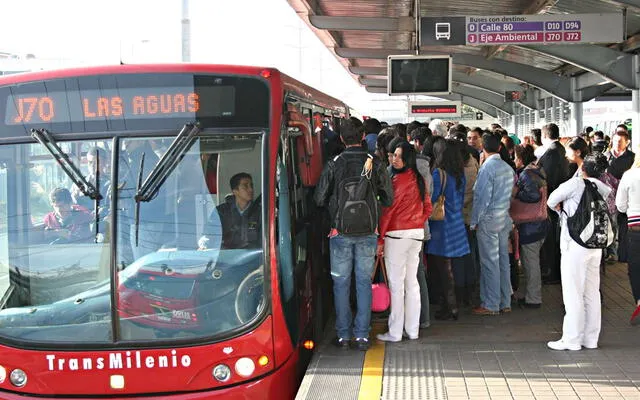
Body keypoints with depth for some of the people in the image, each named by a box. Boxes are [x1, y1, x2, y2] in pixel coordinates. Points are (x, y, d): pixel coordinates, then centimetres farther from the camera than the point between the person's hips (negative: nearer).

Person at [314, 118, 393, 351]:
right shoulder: (375, 164, -3)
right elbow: (388, 199, 2)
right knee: (364, 282, 8)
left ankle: (343, 335, 11)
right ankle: (362, 336, 9)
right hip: (368, 233, 1)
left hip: (340, 232, -1)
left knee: (341, 283, 8)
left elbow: (319, 199, -3)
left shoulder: (334, 165, -6)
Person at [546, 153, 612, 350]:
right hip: (596, 245, 6)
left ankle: (572, 340, 3)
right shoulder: (604, 189, 5)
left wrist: (561, 209, 16)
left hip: (575, 245, -6)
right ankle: (591, 339, 20)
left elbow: (552, 201, -5)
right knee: (592, 292, 12)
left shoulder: (576, 183, -12)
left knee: (573, 293, -1)